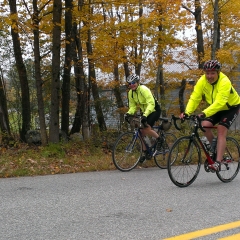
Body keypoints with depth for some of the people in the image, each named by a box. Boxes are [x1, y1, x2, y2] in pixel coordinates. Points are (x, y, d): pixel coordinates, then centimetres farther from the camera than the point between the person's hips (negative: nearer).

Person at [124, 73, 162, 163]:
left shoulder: (144, 89, -24)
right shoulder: (130, 93, -2)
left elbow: (151, 104, -32)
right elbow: (132, 106, 1)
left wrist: (145, 115, -45)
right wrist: (128, 113, -20)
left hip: (154, 110, -7)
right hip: (144, 112, 7)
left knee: (147, 128, -26)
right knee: (141, 132, -1)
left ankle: (159, 139, -1)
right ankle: (145, 153, 10)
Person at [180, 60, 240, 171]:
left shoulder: (224, 82, -33)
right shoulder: (202, 81, -18)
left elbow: (220, 102, -44)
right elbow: (194, 98, -24)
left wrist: (205, 113, -57)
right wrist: (187, 112, -41)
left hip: (231, 107, -5)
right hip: (215, 108, 5)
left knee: (221, 130, -22)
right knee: (205, 125, -17)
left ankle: (217, 162, -23)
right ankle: (215, 148, 8)